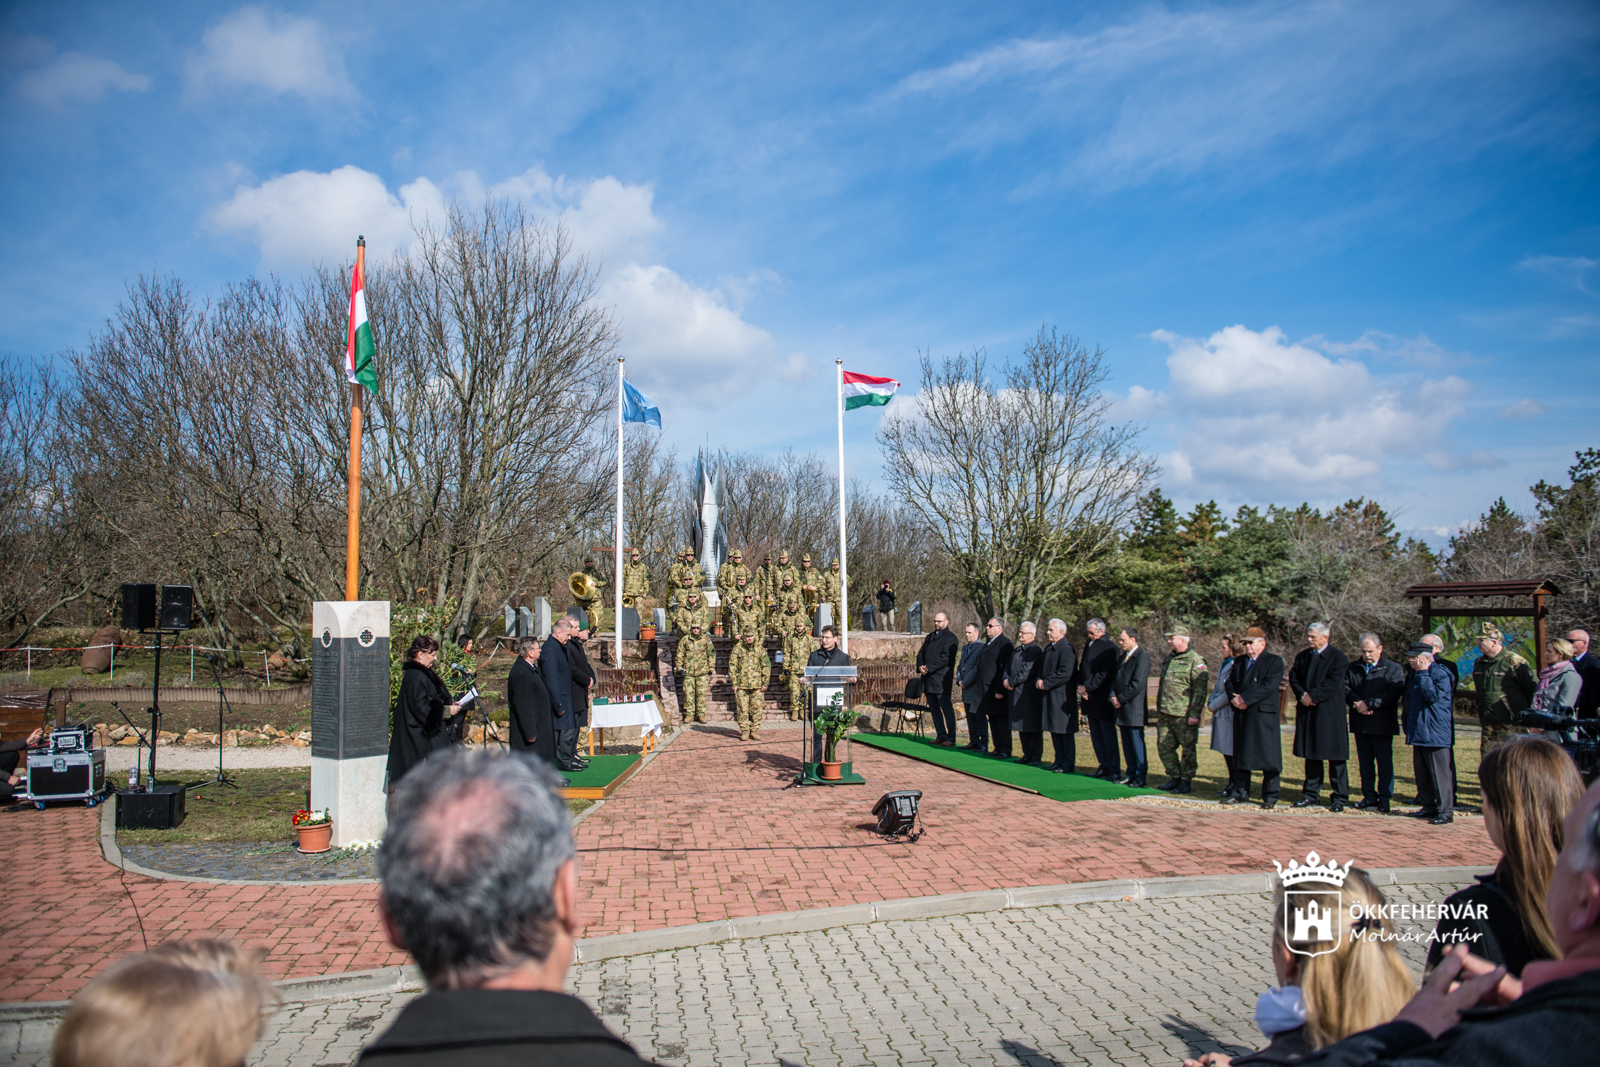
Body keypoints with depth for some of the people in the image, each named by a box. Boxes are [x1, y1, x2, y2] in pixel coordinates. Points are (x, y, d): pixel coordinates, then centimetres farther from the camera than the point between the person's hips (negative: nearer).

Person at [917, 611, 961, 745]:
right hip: (928, 680, 8)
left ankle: (950, 739, -3)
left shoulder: (950, 638, -6)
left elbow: (945, 658, -16)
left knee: (946, 708, -5)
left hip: (941, 680, -8)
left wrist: (929, 668, -17)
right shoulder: (930, 637, 19)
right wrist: (920, 666, -5)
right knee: (934, 709, 11)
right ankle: (941, 736, 18)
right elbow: (921, 653, 15)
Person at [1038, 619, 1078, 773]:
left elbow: (1065, 673, -23)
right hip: (1050, 695, 9)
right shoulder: (1049, 649, 14)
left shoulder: (1067, 649, -15)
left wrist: (1046, 684, -18)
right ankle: (1060, 761, 21)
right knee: (1054, 731, 13)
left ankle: (1069, 764, 4)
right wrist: (1039, 681, 2)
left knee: (1065, 731, -2)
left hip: (1062, 697, -9)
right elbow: (1042, 668, 22)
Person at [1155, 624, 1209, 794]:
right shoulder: (1169, 659, 15)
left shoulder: (1195, 660, -10)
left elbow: (1200, 690, -13)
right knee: (1164, 747, 9)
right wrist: (1159, 709, 20)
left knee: (1188, 749, 4)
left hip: (1184, 715, -8)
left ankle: (1186, 781, 13)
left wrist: (1194, 714, -17)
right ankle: (1174, 778, 22)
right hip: (1165, 714, 8)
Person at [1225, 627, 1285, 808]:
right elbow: (1230, 682, 12)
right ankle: (1240, 793, 19)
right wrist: (1234, 698, -9)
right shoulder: (1239, 661, 16)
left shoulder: (1274, 662, -3)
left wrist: (1245, 699, -19)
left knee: (1268, 756, -3)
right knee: (1241, 754, 10)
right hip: (1242, 715, 6)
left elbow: (1268, 686, -16)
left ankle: (1270, 797, 5)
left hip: (1264, 715, -6)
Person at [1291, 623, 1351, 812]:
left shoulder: (1338, 657, -7)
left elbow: (1334, 684, -15)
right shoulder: (1303, 656, 12)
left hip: (1330, 714, -6)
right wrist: (1301, 694, -9)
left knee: (1335, 757, -1)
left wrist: (1312, 696, -17)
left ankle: (1339, 797, 6)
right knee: (1311, 755, 11)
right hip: (1307, 713, 6)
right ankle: (1311, 794, 19)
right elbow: (1293, 677, 9)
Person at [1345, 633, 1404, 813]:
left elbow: (1392, 694, -13)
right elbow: (1345, 687, 3)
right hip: (1360, 723, 4)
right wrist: (1357, 703, -14)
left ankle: (1385, 797, 9)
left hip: (1382, 724, -4)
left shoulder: (1394, 669, -1)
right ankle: (1369, 796, 16)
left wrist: (1368, 704, -18)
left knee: (1384, 762, 1)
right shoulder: (1353, 668, 13)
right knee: (1365, 761, 9)